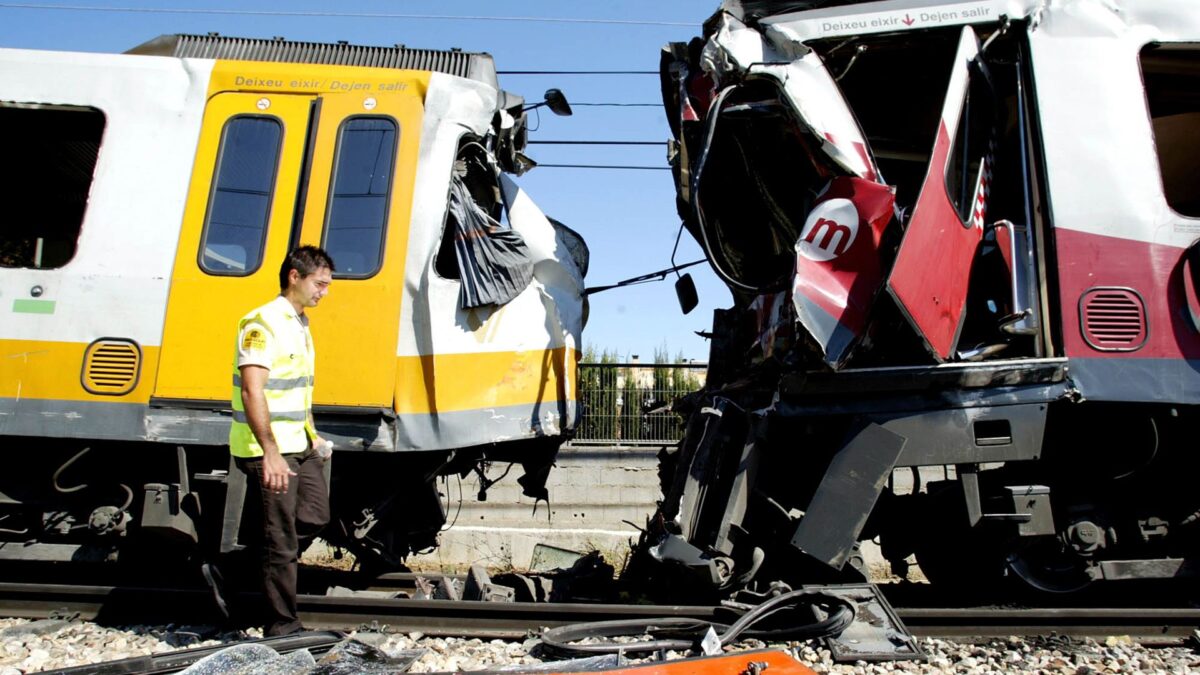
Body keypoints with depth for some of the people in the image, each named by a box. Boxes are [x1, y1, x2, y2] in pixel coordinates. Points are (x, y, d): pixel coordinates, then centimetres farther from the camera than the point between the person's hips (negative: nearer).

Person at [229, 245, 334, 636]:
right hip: (268, 450, -9)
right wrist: (270, 453, -30)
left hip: (299, 445, 9)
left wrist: (311, 435, 19)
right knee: (282, 542, -1)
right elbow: (252, 391, -25)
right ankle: (282, 627, 11)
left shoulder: (300, 324, 14)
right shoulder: (262, 323, -16)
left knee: (315, 518, 12)